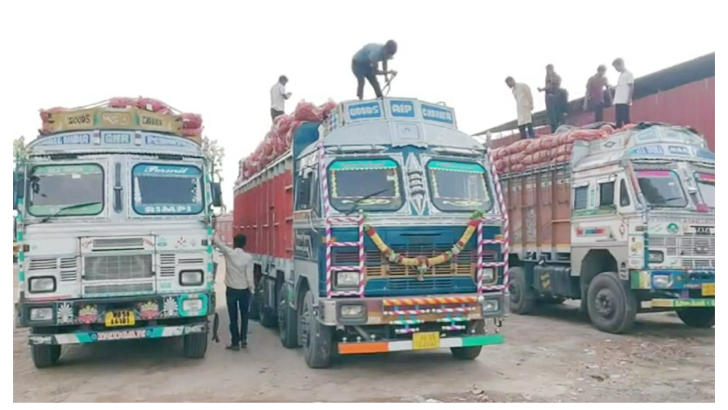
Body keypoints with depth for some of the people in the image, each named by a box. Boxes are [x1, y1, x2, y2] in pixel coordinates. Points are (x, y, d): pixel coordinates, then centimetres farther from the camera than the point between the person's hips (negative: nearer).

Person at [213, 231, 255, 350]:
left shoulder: (229, 253, -11)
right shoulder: (248, 257, -11)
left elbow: (217, 241, 0)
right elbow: (249, 276, -11)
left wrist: (216, 232, 18)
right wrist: (252, 290, -1)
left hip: (231, 290, 0)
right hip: (244, 290, 0)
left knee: (233, 317, 6)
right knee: (244, 316, 18)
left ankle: (235, 343, 9)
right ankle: (243, 338, 15)